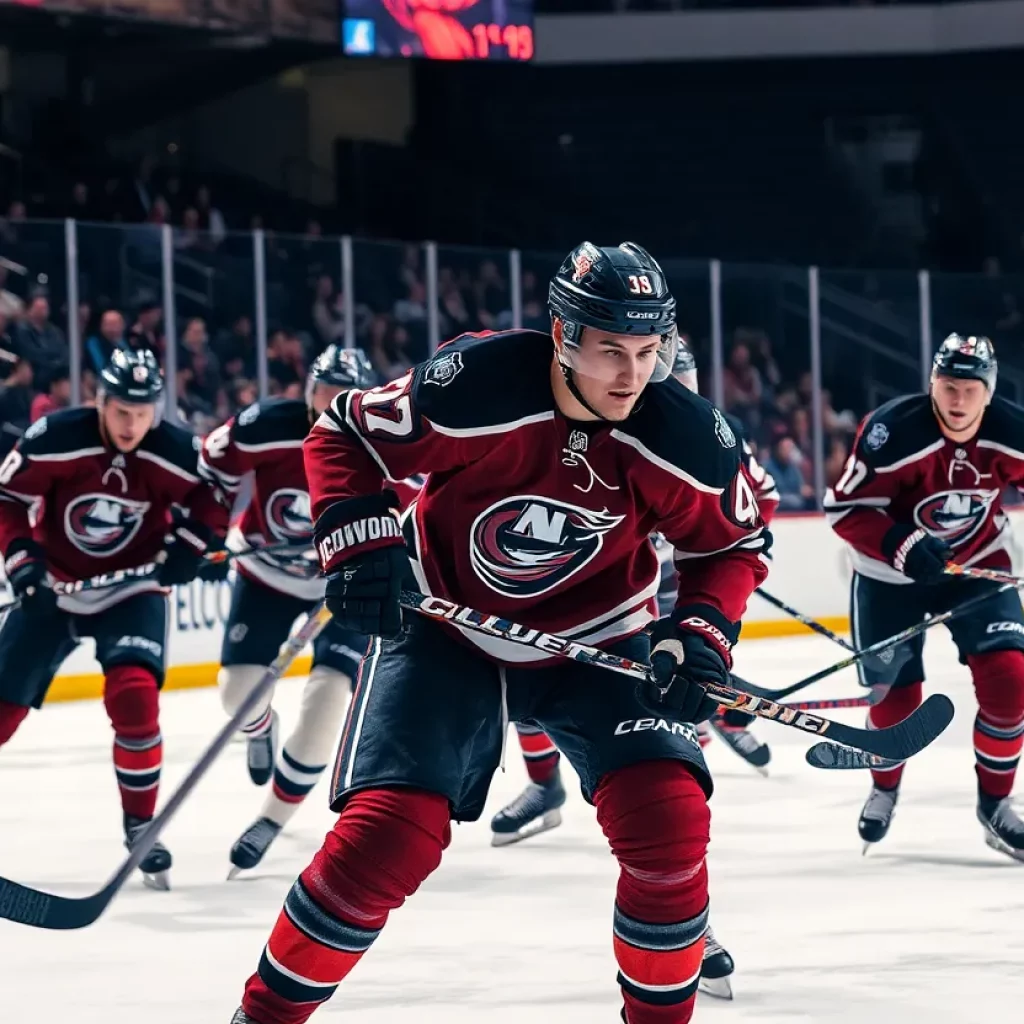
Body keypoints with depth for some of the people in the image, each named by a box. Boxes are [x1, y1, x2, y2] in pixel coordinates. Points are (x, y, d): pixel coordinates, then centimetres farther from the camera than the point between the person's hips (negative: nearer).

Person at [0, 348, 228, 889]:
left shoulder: (177, 452, -16)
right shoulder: (52, 439, -22)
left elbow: (212, 495, 1)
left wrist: (191, 541, -16)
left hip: (132, 590, 0)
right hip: (52, 585, 0)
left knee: (135, 697, -22)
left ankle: (140, 824, -6)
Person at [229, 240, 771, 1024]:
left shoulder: (685, 437, -18)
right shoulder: (471, 386, -27)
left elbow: (736, 543, 0)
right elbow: (345, 438, -12)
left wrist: (704, 631, -15)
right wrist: (363, 544, -24)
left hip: (595, 638, 2)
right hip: (445, 628, -2)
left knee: (668, 817, -17)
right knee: (388, 836, -16)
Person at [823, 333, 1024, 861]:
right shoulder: (892, 433, -29)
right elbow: (845, 508, -23)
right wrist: (902, 544, -36)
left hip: (977, 562, 2)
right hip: (891, 574, -2)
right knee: (895, 695, 2)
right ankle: (884, 789, 34)